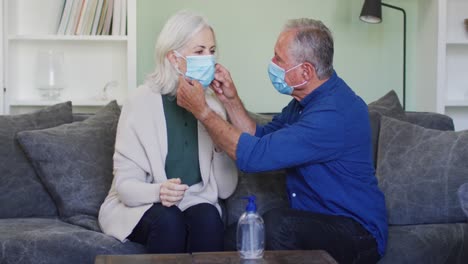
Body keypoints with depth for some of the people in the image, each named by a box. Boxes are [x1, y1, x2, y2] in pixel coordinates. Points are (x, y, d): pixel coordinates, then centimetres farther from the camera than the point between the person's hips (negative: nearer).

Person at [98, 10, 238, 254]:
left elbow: (225, 189, -1)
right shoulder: (141, 101, -12)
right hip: (142, 205, -2)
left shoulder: (213, 104, 0)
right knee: (169, 221, -34)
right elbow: (125, 184, -14)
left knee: (209, 218, -30)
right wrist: (158, 191, -35)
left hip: (196, 204, 3)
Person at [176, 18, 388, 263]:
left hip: (358, 233, -8)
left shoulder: (334, 114, -26)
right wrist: (230, 99, -1)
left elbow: (253, 155, -27)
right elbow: (259, 138, 11)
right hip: (313, 219, 8)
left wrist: (201, 110, -17)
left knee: (276, 223, -32)